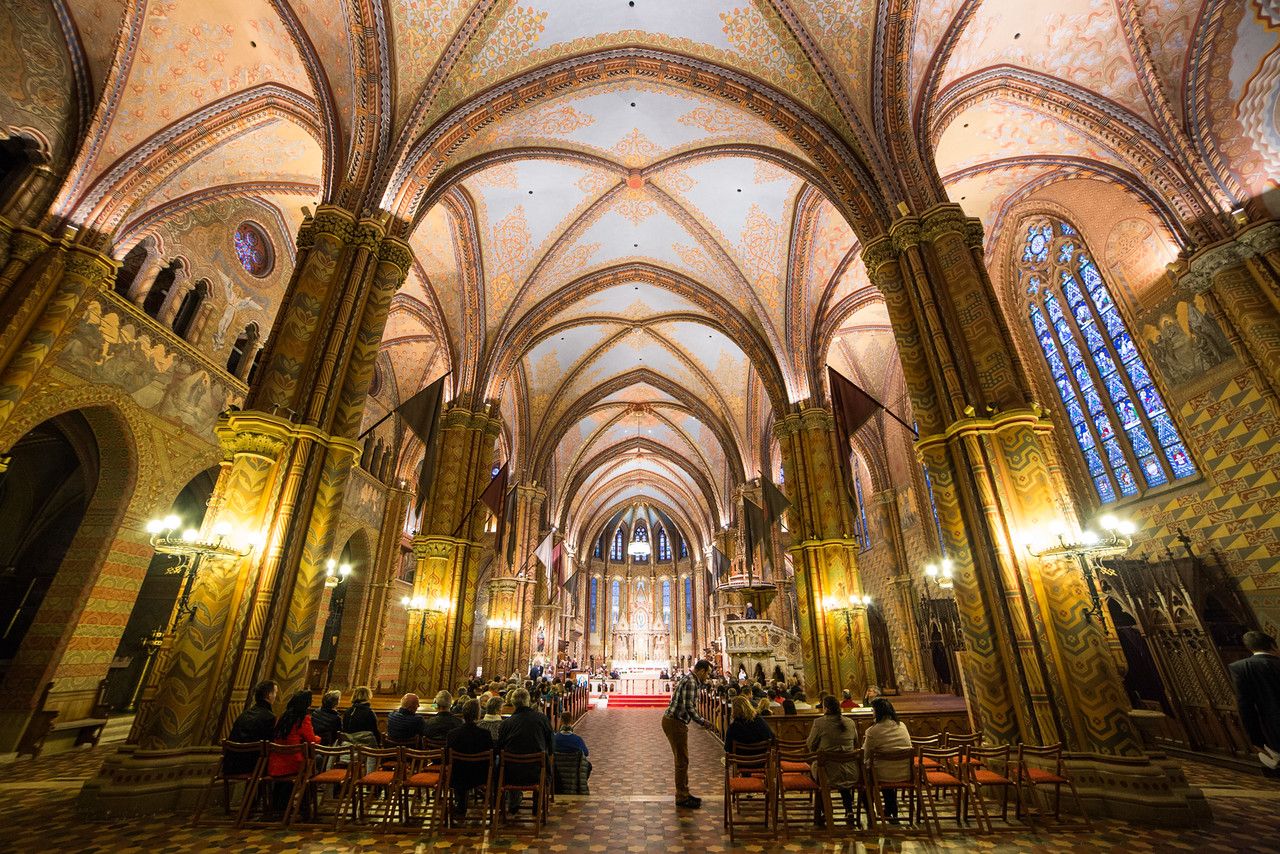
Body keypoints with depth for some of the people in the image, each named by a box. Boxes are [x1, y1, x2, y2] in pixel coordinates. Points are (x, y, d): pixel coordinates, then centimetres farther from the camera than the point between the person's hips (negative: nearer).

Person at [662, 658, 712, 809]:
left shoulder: (689, 679, 14)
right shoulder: (691, 681, -18)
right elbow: (689, 707, -24)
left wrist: (699, 719, 17)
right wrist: (702, 721, -12)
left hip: (672, 721, 10)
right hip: (675, 723, -10)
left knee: (682, 760, 19)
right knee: (682, 761, 1)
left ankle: (683, 793, 30)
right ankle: (682, 798, 12)